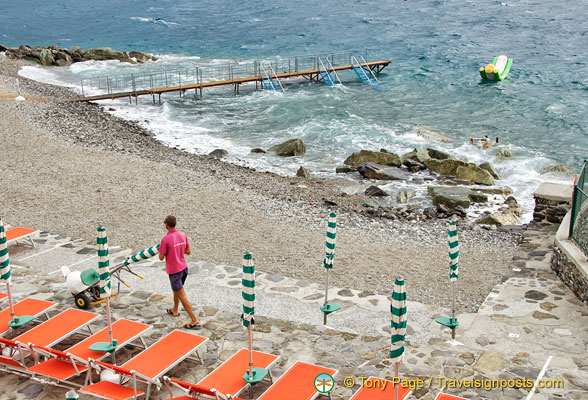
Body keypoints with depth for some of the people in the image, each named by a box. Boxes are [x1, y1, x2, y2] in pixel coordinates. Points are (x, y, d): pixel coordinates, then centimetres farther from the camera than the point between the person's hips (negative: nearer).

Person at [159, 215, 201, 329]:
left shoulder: (166, 239, -21)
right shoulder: (183, 235, -1)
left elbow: (161, 257, -15)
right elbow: (188, 252, 6)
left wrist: (162, 250, 5)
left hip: (174, 271, -8)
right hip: (184, 268, 8)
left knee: (182, 296, -4)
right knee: (176, 289, 30)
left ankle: (195, 321, -6)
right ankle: (175, 310, 51)